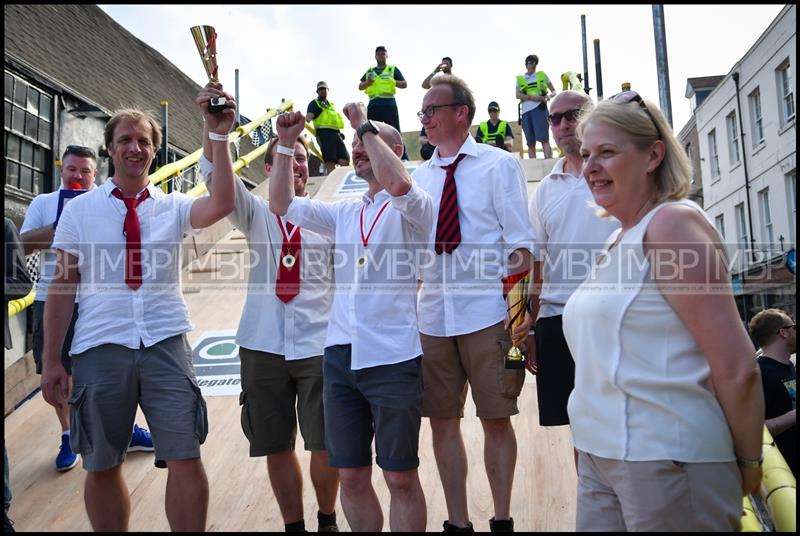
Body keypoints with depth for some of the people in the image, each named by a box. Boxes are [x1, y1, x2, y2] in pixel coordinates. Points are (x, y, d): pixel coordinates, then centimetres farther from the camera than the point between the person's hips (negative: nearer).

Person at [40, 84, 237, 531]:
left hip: (166, 344, 0)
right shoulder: (80, 210, 7)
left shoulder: (173, 206, 6)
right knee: (102, 467, 11)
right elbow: (63, 286, 6)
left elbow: (222, 204, -15)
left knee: (187, 461, -2)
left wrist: (219, 135, -22)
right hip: (100, 348, 1)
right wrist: (51, 361, 3)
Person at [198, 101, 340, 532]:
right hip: (263, 346, 1)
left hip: (319, 345, -1)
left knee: (325, 444, 4)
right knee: (277, 445, 9)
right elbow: (215, 174, -7)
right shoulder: (256, 214, 8)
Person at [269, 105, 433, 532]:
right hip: (340, 355, 6)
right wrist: (286, 144, 7)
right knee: (350, 475, 13)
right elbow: (281, 204, 13)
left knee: (400, 476, 5)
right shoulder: (344, 213, 16)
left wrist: (365, 126, -12)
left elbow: (399, 184, -24)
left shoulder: (412, 209, -2)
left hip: (393, 357, -5)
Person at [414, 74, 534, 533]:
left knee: (496, 419, 5)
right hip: (433, 315, 4)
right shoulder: (420, 176, 12)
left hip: (487, 313, -4)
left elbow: (520, 242, -3)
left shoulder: (499, 165, 1)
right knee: (443, 420, 9)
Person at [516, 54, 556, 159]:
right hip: (526, 110, 2)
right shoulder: (520, 79, 16)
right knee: (530, 142, 1)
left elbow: (554, 91, 18)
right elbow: (518, 95, 2)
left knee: (543, 138, -15)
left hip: (539, 108, -2)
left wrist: (549, 95, -5)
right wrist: (531, 97, -13)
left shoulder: (542, 75, 16)